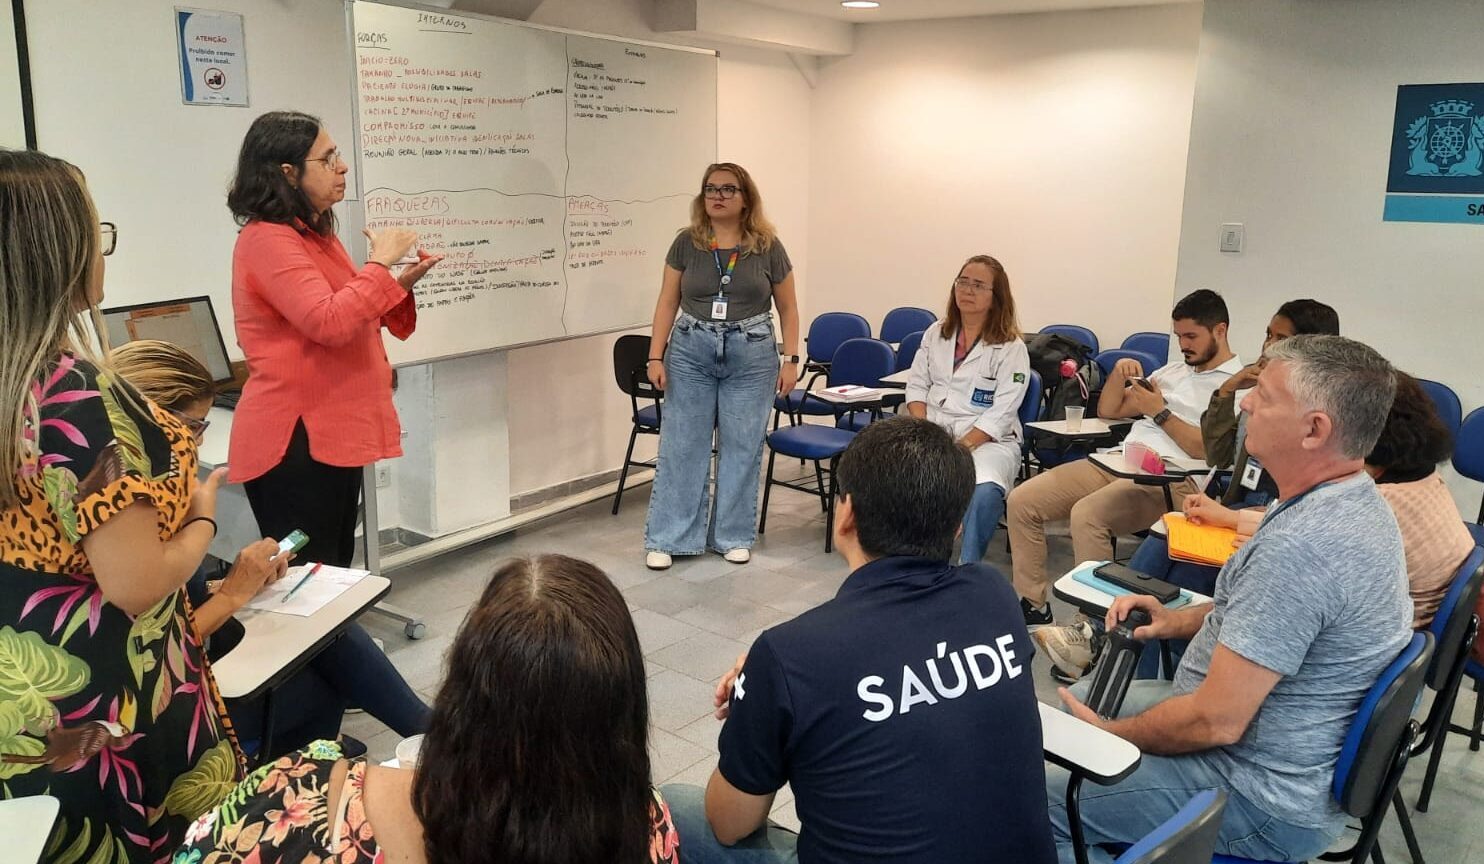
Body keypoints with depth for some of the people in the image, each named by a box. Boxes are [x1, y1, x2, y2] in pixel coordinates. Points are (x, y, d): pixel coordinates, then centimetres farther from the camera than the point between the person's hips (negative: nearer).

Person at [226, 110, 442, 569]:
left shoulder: (315, 235, 15)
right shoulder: (266, 239, -14)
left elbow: (351, 318, 24)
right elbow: (329, 323, -26)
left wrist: (401, 283, 7)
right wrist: (379, 262, -14)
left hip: (332, 435, 10)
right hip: (295, 443, -10)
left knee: (336, 573, 14)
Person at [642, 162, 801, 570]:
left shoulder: (767, 247, 0)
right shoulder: (686, 243, 1)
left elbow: (787, 307, 6)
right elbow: (667, 302, 4)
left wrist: (790, 359, 0)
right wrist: (656, 356, -1)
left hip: (751, 355, 0)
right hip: (691, 352, 1)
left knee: (742, 446, 6)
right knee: (681, 444, 2)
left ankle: (734, 536, 20)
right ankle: (668, 539, 11)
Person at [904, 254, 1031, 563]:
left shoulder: (1011, 348, -2)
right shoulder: (936, 333, 14)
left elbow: (1001, 413, -10)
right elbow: (917, 385, 11)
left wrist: (961, 447, -20)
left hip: (988, 439, -4)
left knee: (984, 492, -36)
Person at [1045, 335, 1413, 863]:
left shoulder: (1301, 545, -33)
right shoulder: (1352, 500, 1)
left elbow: (1216, 721, -29)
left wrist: (1107, 735, -12)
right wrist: (1181, 619, 6)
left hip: (1266, 799, -10)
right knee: (1082, 699, 20)